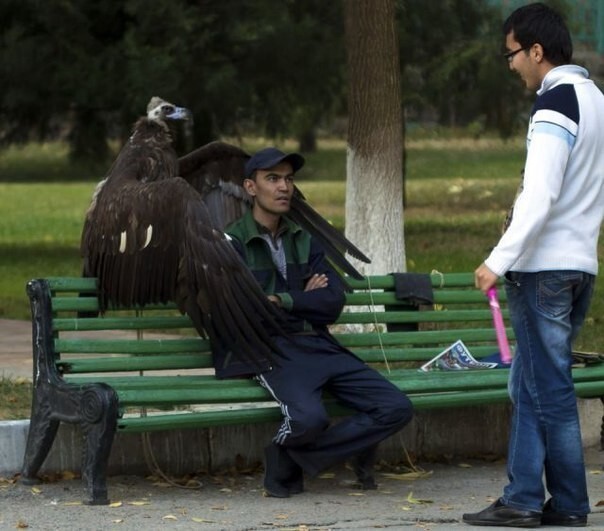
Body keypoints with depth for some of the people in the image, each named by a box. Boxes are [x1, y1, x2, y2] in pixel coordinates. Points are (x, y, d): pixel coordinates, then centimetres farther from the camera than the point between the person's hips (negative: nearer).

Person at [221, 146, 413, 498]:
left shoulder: (305, 240, 19)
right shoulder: (232, 242, 2)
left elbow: (334, 303, 7)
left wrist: (281, 301, -3)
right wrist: (305, 299, 2)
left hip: (319, 345, 6)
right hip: (270, 350, -6)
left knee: (397, 408, -12)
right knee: (309, 417, -36)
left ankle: (290, 458, -4)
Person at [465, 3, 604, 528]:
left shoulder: (555, 105, -15)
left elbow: (539, 197, -22)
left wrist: (499, 261, -20)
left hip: (543, 268, -9)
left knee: (549, 387, -1)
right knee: (529, 383, 12)